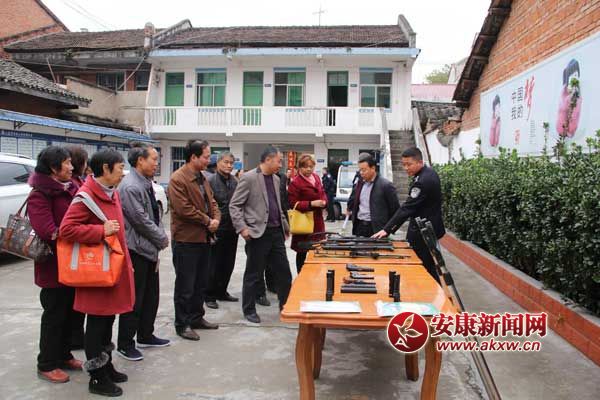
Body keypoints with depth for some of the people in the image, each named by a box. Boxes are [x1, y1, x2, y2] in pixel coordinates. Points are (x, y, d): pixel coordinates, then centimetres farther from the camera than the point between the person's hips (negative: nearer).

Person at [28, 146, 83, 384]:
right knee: (54, 315, 4)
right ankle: (47, 365, 20)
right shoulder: (41, 194, -15)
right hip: (54, 266, -7)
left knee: (70, 312, 17)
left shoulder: (70, 189, 9)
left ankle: (64, 355, 33)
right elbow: (48, 232, -25)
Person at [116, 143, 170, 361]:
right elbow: (142, 221, -20)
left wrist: (161, 236, 5)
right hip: (136, 250, -10)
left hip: (150, 249, 10)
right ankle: (125, 344, 15)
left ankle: (146, 335, 33)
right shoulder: (130, 187, -20)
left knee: (151, 295, 18)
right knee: (134, 299, 1)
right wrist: (162, 239, -8)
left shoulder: (146, 183, 11)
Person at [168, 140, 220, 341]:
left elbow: (211, 202, 15)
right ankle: (182, 324, 16)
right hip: (186, 240, -9)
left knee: (201, 283, 18)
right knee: (185, 286, 3)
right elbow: (184, 209, -22)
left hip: (204, 238, 9)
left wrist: (216, 219, -4)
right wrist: (207, 221, -14)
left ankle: (196, 318, 32)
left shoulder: (202, 177, 12)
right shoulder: (178, 179, -16)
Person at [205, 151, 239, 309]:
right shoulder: (210, 181, -9)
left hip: (232, 229, 6)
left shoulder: (235, 182, 7)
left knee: (228, 263, 14)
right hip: (217, 230, -6)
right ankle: (210, 296, 17)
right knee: (214, 264, 3)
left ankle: (221, 292, 30)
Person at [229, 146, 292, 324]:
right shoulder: (249, 178, -10)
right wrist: (242, 228, -19)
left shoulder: (275, 178, 13)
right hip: (258, 234, -7)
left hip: (276, 232, 7)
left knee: (284, 272, 11)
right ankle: (249, 310, 21)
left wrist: (285, 225, 20)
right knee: (254, 275, 5)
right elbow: (234, 206, -10)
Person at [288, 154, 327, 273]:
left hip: (317, 221, 7)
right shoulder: (295, 183, -14)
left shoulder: (316, 177, 10)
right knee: (303, 253, 3)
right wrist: (311, 204, -24)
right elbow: (293, 204, -15)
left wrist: (324, 201, -3)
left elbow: (322, 193, 19)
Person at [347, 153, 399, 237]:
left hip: (377, 229, -5)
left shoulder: (385, 185, -10)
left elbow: (395, 209, -6)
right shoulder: (359, 184, 9)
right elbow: (351, 203, 23)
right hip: (359, 227, 6)